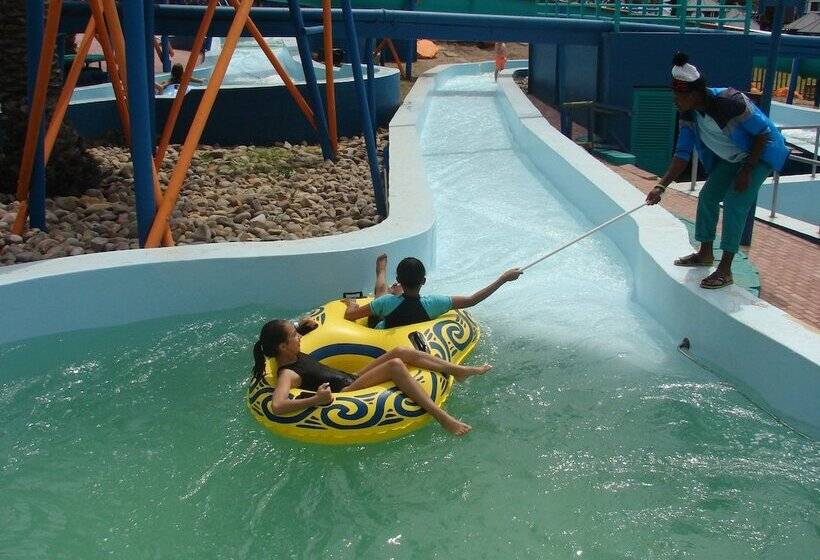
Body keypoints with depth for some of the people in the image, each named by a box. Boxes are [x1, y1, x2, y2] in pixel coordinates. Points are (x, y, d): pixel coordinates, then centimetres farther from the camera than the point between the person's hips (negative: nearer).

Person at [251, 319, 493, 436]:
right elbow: (277, 406, -36)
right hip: (344, 393, -10)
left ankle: (461, 370, -1)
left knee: (400, 352, -3)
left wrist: (306, 325, 13)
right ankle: (442, 417, -31)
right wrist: (316, 399, -44)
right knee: (395, 365, -29)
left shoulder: (295, 356, 11)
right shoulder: (287, 374, -17)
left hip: (352, 379, 10)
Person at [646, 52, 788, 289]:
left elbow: (763, 134, -23)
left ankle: (725, 270, -13)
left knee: (735, 203, -17)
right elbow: (682, 154, -10)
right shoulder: (689, 114, -12)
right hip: (731, 158, 8)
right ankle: (705, 254, 23)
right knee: (707, 196, 4)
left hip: (760, 153, -8)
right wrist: (661, 186, -21)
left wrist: (747, 170, -22)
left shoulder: (730, 102, -34)